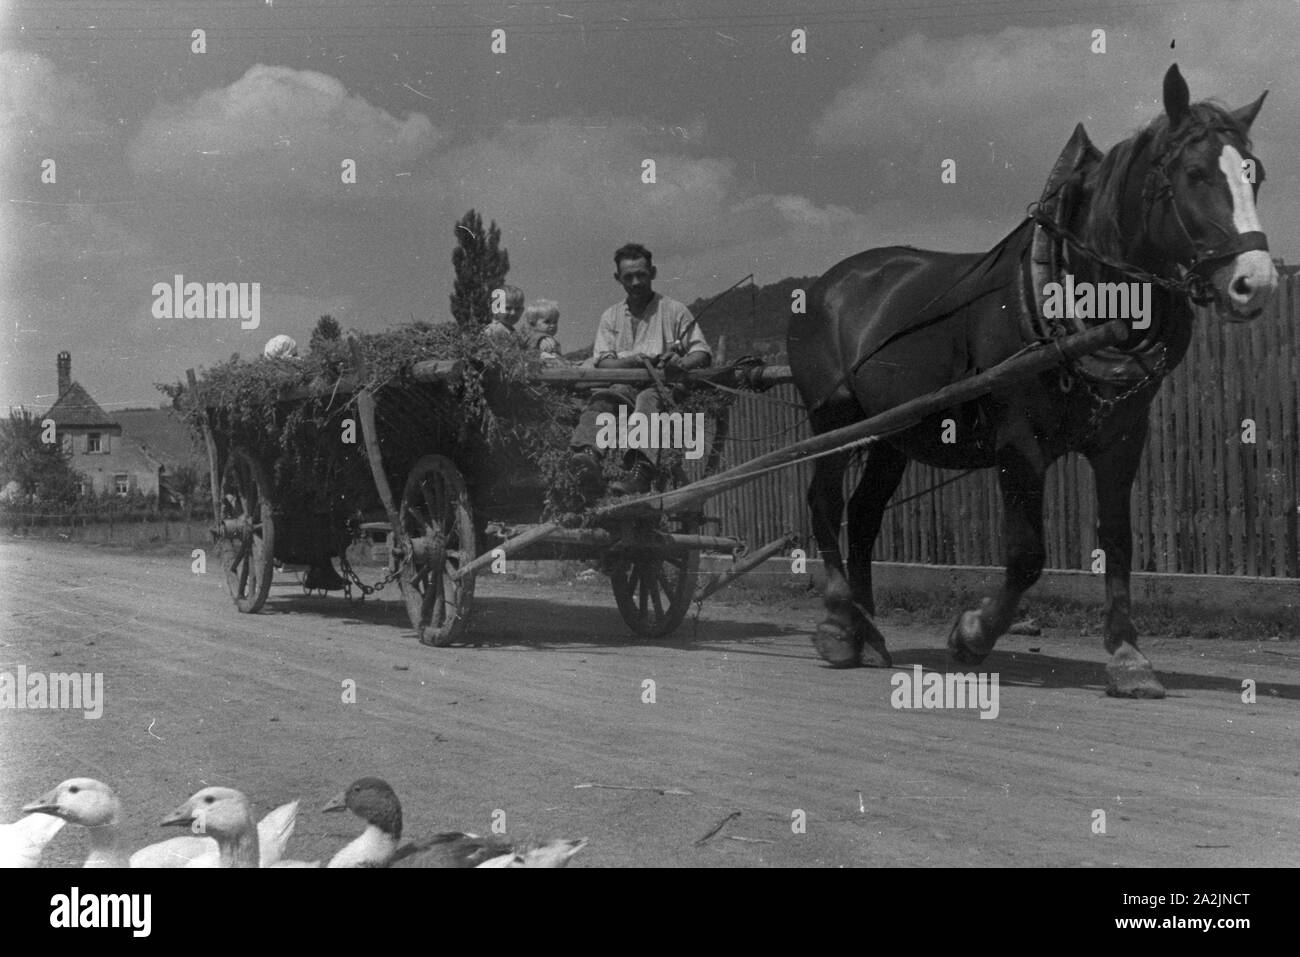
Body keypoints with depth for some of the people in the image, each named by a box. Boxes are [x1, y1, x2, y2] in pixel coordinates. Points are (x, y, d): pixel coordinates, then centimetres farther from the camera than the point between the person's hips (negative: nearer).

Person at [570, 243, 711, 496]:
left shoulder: (674, 311, 13)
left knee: (649, 398, -38)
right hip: (625, 385, 3)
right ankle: (587, 454, -59)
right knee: (601, 398, -32)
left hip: (666, 386, -3)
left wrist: (682, 363, -19)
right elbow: (601, 362, 9)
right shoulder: (611, 316, 21)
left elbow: (703, 352, 5)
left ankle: (642, 471, -61)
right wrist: (632, 361, -12)